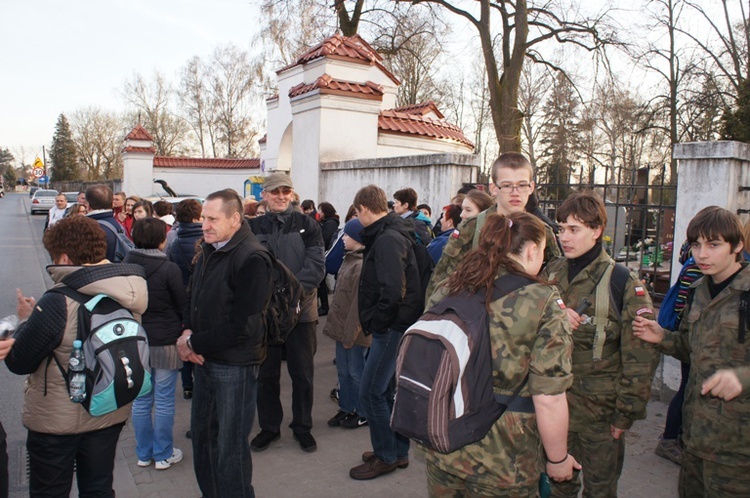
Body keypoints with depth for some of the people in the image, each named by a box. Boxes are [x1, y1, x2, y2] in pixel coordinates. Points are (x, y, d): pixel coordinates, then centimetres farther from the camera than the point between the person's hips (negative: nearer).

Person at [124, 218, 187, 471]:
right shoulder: (169, 269, -16)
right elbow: (183, 306, -7)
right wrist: (184, 330, 11)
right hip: (165, 342, -5)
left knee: (141, 400, 15)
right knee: (164, 400, 7)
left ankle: (144, 453, 28)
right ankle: (163, 454, 19)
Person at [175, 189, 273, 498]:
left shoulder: (251, 258, -20)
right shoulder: (208, 250, 7)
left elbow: (243, 325, -22)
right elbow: (194, 298, 17)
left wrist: (194, 342, -13)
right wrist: (187, 331, -3)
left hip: (235, 365, -8)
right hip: (205, 358, 8)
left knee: (230, 446, 5)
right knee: (201, 432, 21)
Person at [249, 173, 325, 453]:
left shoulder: (307, 225, 0)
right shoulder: (254, 226, 2)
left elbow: (316, 265, -7)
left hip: (301, 310, -1)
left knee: (302, 374, 11)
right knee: (266, 373, 13)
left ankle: (302, 427, 29)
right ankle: (269, 427, 31)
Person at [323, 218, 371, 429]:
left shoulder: (361, 265, -20)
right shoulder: (350, 259, 10)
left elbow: (360, 304, -22)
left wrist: (350, 333, -18)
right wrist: (335, 325, 15)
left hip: (355, 330, -9)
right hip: (342, 326, 9)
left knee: (356, 372, 5)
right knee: (343, 370, 17)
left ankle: (363, 413, 21)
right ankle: (346, 408, 31)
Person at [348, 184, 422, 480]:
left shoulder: (387, 239, -18)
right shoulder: (390, 233, 13)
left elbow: (393, 290, -29)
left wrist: (376, 323, -16)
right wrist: (374, 322, 11)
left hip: (392, 328, -10)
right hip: (393, 326, 10)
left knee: (370, 392, -1)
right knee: (385, 389, 17)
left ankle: (387, 456, 14)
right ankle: (398, 450, 30)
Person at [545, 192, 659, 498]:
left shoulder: (623, 284, -13)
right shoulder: (552, 272, 2)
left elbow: (640, 358, -11)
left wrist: (626, 413, -11)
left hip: (600, 407, -4)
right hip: (555, 402, 4)